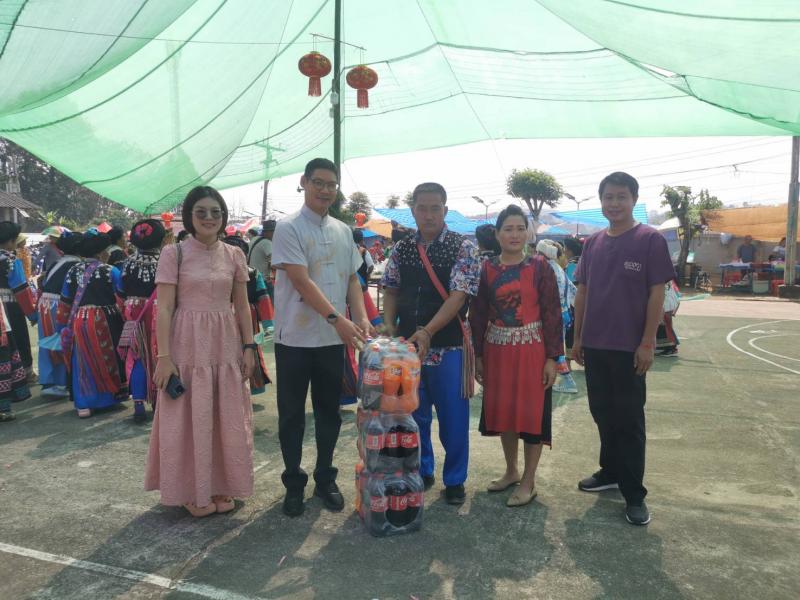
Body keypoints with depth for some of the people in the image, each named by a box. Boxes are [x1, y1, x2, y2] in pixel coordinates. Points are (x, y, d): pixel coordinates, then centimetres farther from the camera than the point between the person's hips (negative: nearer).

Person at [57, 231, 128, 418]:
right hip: (102, 321, -4)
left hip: (78, 322, 4)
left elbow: (65, 301, 11)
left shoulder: (73, 270, 6)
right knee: (106, 359, 12)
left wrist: (63, 325, 19)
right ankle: (111, 394, 23)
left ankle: (83, 404, 12)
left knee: (82, 363, 10)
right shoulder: (110, 271, -8)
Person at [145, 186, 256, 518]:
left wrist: (248, 346, 4)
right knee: (190, 419, 5)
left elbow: (242, 306, 9)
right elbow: (164, 308, -8)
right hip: (188, 345, -3)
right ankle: (193, 491, 22)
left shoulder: (234, 255, 6)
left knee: (227, 419, 10)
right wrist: (163, 356, -13)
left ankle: (221, 486, 27)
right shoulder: (174, 253, -5)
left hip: (226, 345, 4)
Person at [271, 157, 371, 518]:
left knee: (329, 411, 13)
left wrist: (361, 317, -5)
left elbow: (352, 278, 11)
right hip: (295, 338, -5)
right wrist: (337, 318, -26)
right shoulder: (289, 228, -7)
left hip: (333, 339, 5)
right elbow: (302, 281, -17)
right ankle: (293, 484, 23)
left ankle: (325, 479, 29)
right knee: (292, 414, 7)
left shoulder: (343, 231, 10)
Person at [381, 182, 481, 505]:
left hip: (449, 345, -4)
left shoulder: (463, 247, -7)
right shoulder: (402, 248, 7)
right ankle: (421, 472, 34)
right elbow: (391, 290, 13)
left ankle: (455, 480, 25)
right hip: (407, 344, 4)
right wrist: (389, 326, -4)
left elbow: (458, 296, -15)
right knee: (414, 414, 15)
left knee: (453, 417, 6)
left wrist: (427, 331, -26)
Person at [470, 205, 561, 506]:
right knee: (501, 409, 12)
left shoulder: (540, 267, -4)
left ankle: (529, 481, 17)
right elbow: (478, 314, 5)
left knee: (532, 411, 3)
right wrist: (477, 355, 3)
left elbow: (552, 314, -5)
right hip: (497, 349, 3)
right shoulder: (486, 268, 3)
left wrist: (552, 357, -9)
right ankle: (511, 471, 31)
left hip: (531, 349, -3)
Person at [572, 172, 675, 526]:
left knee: (629, 419, 2)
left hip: (629, 348, -5)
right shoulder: (592, 244, 9)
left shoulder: (650, 240, -6)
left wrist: (647, 343, -13)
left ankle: (634, 493, 13)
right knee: (602, 413, 15)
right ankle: (610, 472, 32)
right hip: (594, 346, 5)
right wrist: (577, 338, 9)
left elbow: (656, 295, -9)